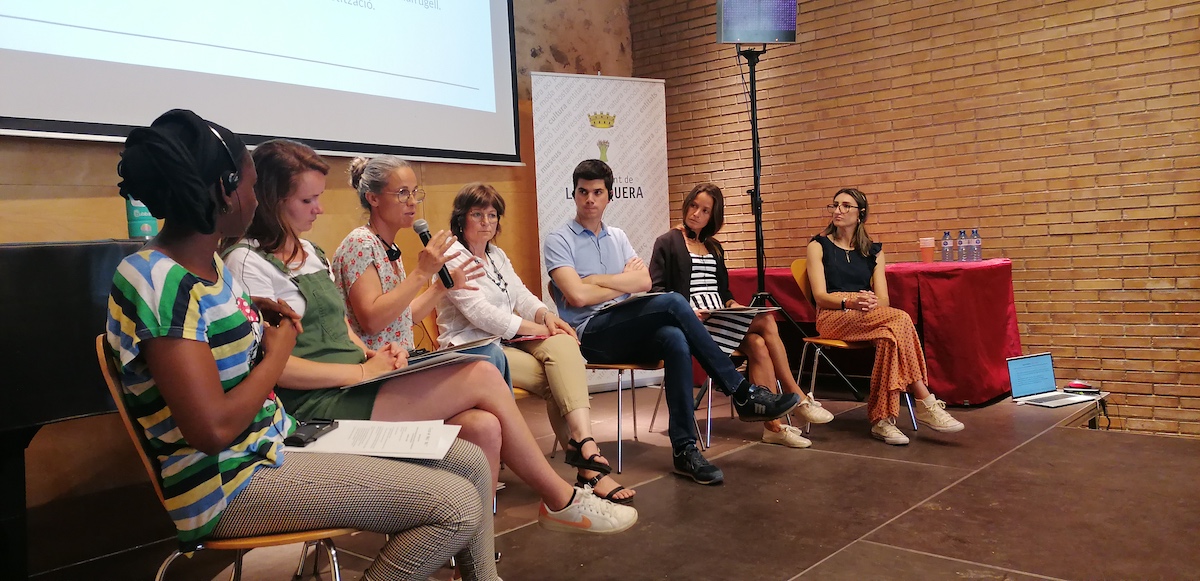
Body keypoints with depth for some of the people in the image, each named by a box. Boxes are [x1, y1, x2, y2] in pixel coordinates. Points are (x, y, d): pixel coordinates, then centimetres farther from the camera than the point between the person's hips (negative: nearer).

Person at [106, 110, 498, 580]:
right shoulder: (160, 282, -21)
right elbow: (212, 429, -27)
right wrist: (277, 352, -12)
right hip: (233, 485, -9)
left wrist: (255, 319, 2)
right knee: (455, 505, -18)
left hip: (279, 438, 10)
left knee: (470, 463, 3)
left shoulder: (210, 264, 8)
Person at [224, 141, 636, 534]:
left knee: (483, 426, -17)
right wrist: (363, 370, -14)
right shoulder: (248, 262, -7)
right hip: (316, 407, -8)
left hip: (351, 387, 8)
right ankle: (563, 500, -1)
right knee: (482, 377, -17)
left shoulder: (309, 251, 20)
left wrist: (371, 354, 3)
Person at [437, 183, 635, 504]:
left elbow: (522, 296, 15)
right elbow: (480, 313, -16)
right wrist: (537, 329, -17)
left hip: (509, 340, 7)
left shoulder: (497, 256, 22)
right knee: (558, 379, -24)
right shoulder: (452, 258, -5)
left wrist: (546, 315, -8)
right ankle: (588, 466, -23)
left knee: (562, 344, -25)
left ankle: (582, 442, -39)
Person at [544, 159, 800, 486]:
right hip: (590, 335, -5)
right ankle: (742, 393, -22)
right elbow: (577, 296, -14)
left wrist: (599, 280, -7)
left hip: (627, 334, 5)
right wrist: (623, 283, -1)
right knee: (672, 302, -27)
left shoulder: (618, 238, 20)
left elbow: (644, 281, 5)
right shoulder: (559, 241, 2)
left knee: (675, 340, -30)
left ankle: (684, 449, -28)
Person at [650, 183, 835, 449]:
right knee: (765, 322, -22)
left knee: (758, 345, -24)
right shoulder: (667, 242, 2)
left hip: (718, 319, 6)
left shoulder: (714, 247, 21)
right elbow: (656, 288, -6)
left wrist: (731, 303, -1)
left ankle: (773, 425, -24)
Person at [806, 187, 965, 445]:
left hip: (870, 318, 4)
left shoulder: (873, 250, 19)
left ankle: (883, 420, -36)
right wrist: (851, 301, -23)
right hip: (833, 318, -4)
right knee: (900, 319, -31)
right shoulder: (819, 246, 9)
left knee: (890, 336, -35)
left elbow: (883, 300, 8)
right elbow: (820, 296, -3)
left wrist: (871, 302, -17)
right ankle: (927, 404, -30)